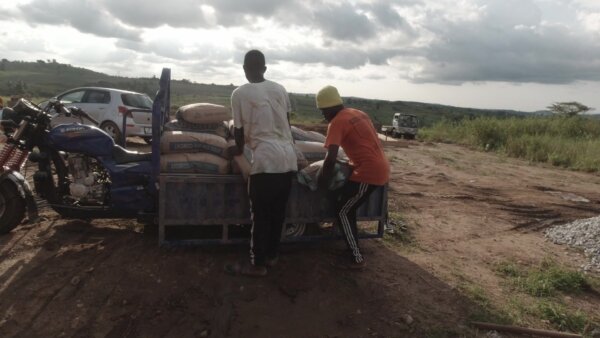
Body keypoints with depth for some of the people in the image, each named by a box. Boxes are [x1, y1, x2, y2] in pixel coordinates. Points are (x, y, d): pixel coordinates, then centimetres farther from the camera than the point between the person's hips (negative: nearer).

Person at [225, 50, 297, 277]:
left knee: (260, 215, 5)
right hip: (288, 158, 6)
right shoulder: (280, 89, 13)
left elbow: (239, 130, 6)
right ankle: (272, 255, 29)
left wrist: (239, 149, 27)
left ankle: (257, 264, 15)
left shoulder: (240, 94, 0)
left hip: (266, 159, -5)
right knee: (278, 211, 16)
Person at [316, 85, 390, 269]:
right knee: (347, 208, 18)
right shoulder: (358, 113, 16)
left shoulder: (337, 123, -11)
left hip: (368, 172, -9)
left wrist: (323, 180, -8)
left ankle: (357, 259, 9)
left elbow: (331, 158, -21)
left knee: (342, 212, 3)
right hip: (380, 168, 9)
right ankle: (353, 250, 26)